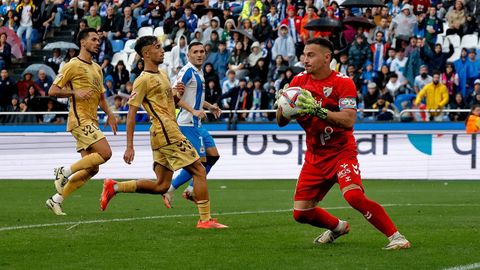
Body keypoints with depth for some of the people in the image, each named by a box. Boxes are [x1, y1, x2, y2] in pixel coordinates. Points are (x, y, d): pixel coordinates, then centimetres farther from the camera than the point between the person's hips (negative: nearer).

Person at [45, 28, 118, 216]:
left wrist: (109, 114, 13)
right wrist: (75, 92, -20)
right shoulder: (73, 65, -6)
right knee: (105, 153, -21)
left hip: (91, 122, 9)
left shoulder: (97, 68, 20)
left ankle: (56, 200, 11)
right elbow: (52, 91, -8)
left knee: (92, 169, 4)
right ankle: (64, 172, -8)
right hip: (80, 120, -9)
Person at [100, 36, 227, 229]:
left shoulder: (162, 75, 19)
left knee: (161, 186, 9)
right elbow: (131, 113, -12)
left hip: (165, 135, 9)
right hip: (167, 134, -9)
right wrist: (129, 146, -17)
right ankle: (205, 219, -6)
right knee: (199, 171, -7)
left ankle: (114, 187, 13)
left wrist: (178, 94, 6)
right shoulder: (144, 80, -9)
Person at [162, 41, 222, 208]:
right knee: (199, 161, -10)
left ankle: (191, 190, 17)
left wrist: (209, 106, 20)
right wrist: (193, 111, -29)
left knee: (213, 155, 11)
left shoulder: (199, 72, 15)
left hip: (197, 123, 10)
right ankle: (169, 191, -2)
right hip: (188, 123, -10)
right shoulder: (188, 71, -15)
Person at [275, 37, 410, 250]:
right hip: (314, 157, 6)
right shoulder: (299, 81, 3)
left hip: (341, 151, -6)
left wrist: (317, 110, -34)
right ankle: (338, 227, 32)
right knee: (301, 213, 2)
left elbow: (349, 121, -24)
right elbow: (281, 122, 5)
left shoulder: (343, 83, -12)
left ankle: (395, 236, -18)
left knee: (354, 196, -30)